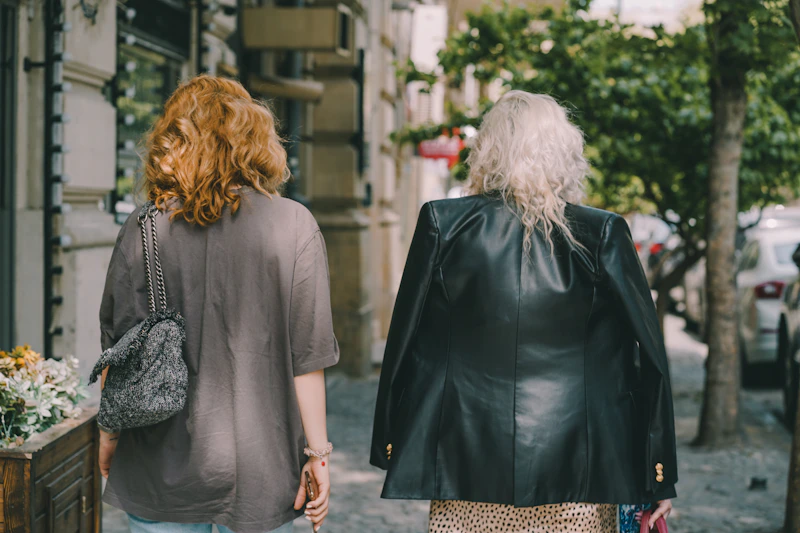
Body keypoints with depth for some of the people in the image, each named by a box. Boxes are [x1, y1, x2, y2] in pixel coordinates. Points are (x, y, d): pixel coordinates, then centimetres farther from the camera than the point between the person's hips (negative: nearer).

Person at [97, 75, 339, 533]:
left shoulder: (144, 230, -5)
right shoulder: (294, 226, -8)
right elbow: (308, 357, -8)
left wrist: (109, 435, 14)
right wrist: (318, 452, 0)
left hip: (162, 471, 1)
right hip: (258, 469, -1)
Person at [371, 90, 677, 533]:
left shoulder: (442, 223, -2)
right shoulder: (603, 235, -3)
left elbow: (403, 344, 2)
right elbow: (651, 357, -2)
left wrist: (390, 446, 13)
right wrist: (659, 476, 5)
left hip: (466, 471, 1)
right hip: (575, 480, 0)